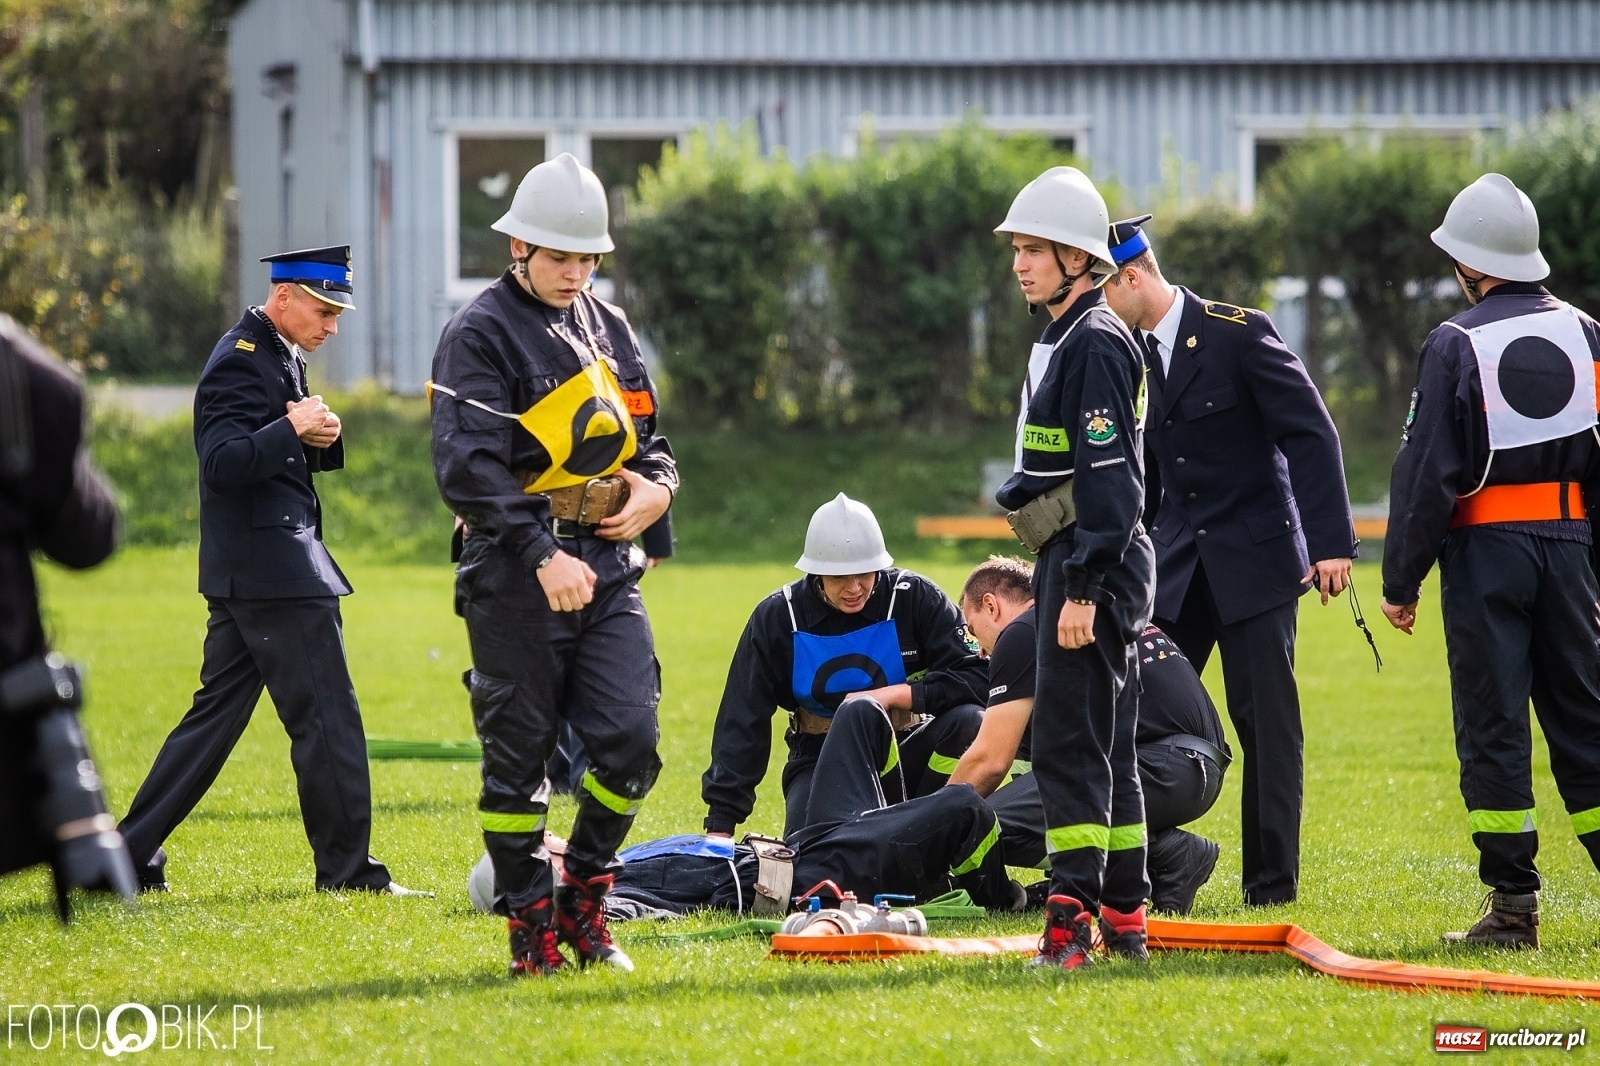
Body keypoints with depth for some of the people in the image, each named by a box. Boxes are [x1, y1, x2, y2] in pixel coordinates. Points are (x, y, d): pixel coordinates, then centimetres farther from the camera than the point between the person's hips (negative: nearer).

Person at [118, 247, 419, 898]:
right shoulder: (242, 362, -15)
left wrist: (321, 439, 2)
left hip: (246, 573, 10)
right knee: (327, 718, -5)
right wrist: (291, 430, -31)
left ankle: (131, 855, 11)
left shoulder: (279, 357, 17)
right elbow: (225, 464, -24)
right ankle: (346, 867, 1)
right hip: (274, 571, -10)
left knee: (217, 714, 11)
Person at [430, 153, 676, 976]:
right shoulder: (480, 336, -7)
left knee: (630, 739, -4)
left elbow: (644, 435, 24)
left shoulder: (609, 327, 15)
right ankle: (531, 929, 11)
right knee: (518, 755, 1)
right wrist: (542, 556, -26)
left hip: (607, 568, 5)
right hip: (516, 576, -5)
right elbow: (469, 469, -17)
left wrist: (655, 485, 0)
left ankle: (583, 901, 14)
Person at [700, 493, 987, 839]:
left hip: (907, 754, 0)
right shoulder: (778, 617, -7)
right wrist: (720, 827, -12)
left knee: (968, 723, -30)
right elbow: (742, 724, -6)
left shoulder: (916, 598, -11)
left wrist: (890, 695, -25)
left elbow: (975, 678, -16)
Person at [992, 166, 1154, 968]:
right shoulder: (1059, 341, 18)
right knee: (1104, 745, 13)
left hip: (1094, 566, -11)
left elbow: (1109, 478, -20)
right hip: (1070, 565, 11)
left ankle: (1073, 919, -14)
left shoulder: (1097, 343, -14)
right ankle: (1124, 919, 18)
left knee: (1069, 742, -12)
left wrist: (1084, 590, -23)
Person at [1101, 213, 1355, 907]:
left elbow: (1312, 434, -13)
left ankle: (1273, 879, 4)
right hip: (1175, 564, 6)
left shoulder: (1239, 333, -12)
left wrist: (1330, 542, -18)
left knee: (1267, 722, -3)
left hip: (1254, 557, -6)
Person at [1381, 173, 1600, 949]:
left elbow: (1427, 474, -9)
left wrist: (1400, 582, -2)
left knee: (1492, 723, -1)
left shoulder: (1456, 346, -8)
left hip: (1486, 545, -4)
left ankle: (1514, 907, -3)